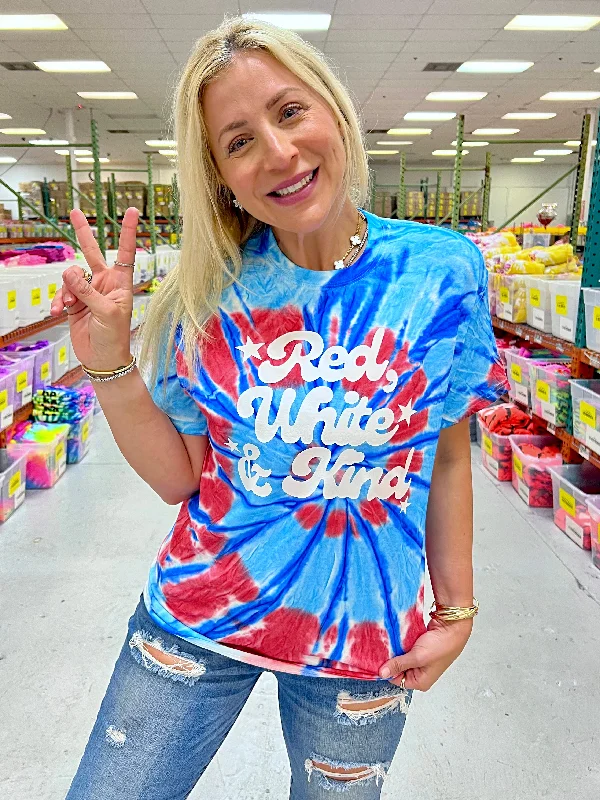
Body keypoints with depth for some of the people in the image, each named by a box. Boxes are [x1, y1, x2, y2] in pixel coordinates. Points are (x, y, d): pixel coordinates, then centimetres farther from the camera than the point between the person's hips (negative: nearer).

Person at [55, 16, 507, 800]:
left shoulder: (445, 270, -10)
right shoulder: (211, 292, -9)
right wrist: (108, 361, -17)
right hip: (197, 621, 1)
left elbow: (447, 455, -1)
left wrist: (457, 608, 3)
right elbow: (181, 477, -5)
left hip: (369, 641, 0)